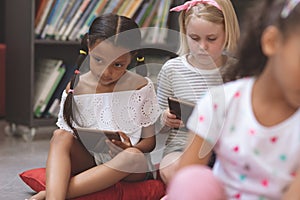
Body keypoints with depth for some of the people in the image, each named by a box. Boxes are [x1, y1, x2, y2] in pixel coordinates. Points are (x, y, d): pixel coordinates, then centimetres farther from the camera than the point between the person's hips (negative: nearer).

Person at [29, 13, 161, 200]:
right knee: (60, 136, -24)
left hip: (128, 169, -1)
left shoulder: (141, 88, -5)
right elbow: (66, 134, 3)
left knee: (134, 157, -36)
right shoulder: (75, 88, -2)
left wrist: (131, 148, -24)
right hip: (88, 160, 2)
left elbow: (150, 141, -1)